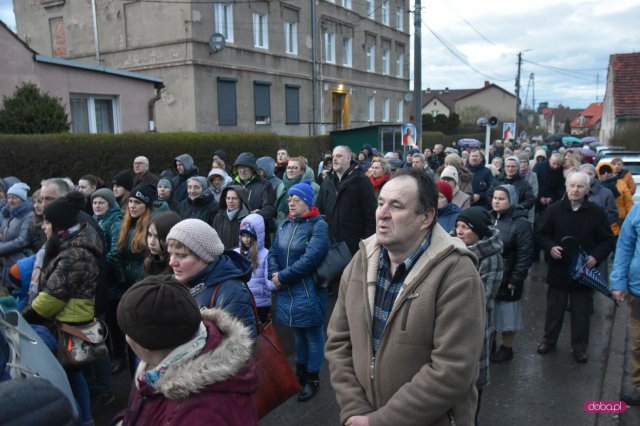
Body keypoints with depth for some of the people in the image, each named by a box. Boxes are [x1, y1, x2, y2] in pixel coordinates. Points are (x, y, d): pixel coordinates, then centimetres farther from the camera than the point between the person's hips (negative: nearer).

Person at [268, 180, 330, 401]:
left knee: (313, 334, 7)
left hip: (309, 290, -6)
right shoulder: (285, 225, 11)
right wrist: (274, 274, -12)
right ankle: (300, 371, 37)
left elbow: (310, 258, -22)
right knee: (298, 332, 20)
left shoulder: (318, 225, -11)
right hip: (287, 291, 6)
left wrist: (283, 276, -18)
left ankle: (312, 378, 23)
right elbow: (273, 253, 8)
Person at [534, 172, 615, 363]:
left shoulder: (596, 213, -5)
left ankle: (580, 347, 28)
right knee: (554, 309, 14)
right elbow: (540, 234, 2)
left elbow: (608, 240, 0)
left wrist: (596, 256, -16)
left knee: (581, 312, 11)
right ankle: (549, 340, 32)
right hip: (558, 271, 1)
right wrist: (550, 247, -17)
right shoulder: (553, 210, -4)